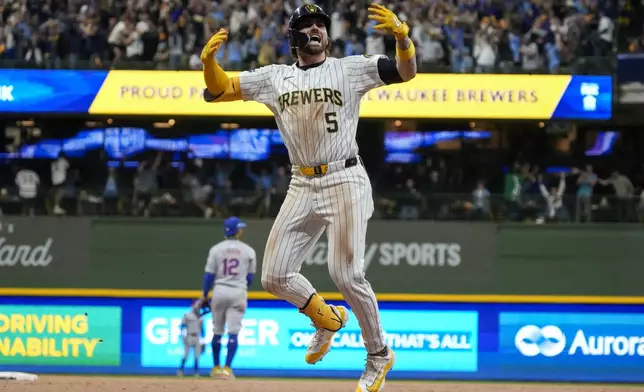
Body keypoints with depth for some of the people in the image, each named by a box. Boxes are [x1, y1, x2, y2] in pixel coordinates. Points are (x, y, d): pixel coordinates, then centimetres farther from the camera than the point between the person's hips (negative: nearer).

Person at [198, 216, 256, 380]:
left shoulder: (216, 249, 1)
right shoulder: (248, 251, 1)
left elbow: (209, 274, -1)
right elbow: (250, 277, 6)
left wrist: (204, 295, 8)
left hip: (219, 291, 1)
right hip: (239, 292, -1)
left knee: (217, 332, 13)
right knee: (233, 333, -3)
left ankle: (216, 367, 20)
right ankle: (227, 369, -11)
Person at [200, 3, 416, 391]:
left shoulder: (350, 69, 1)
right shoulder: (274, 78, 10)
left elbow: (406, 71, -9)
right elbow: (219, 90, 7)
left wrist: (402, 35, -29)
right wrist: (209, 59, -14)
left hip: (345, 181, -4)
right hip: (302, 187, 4)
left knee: (346, 274, -14)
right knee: (275, 277, -1)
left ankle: (379, 355, 6)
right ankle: (327, 317, 28)